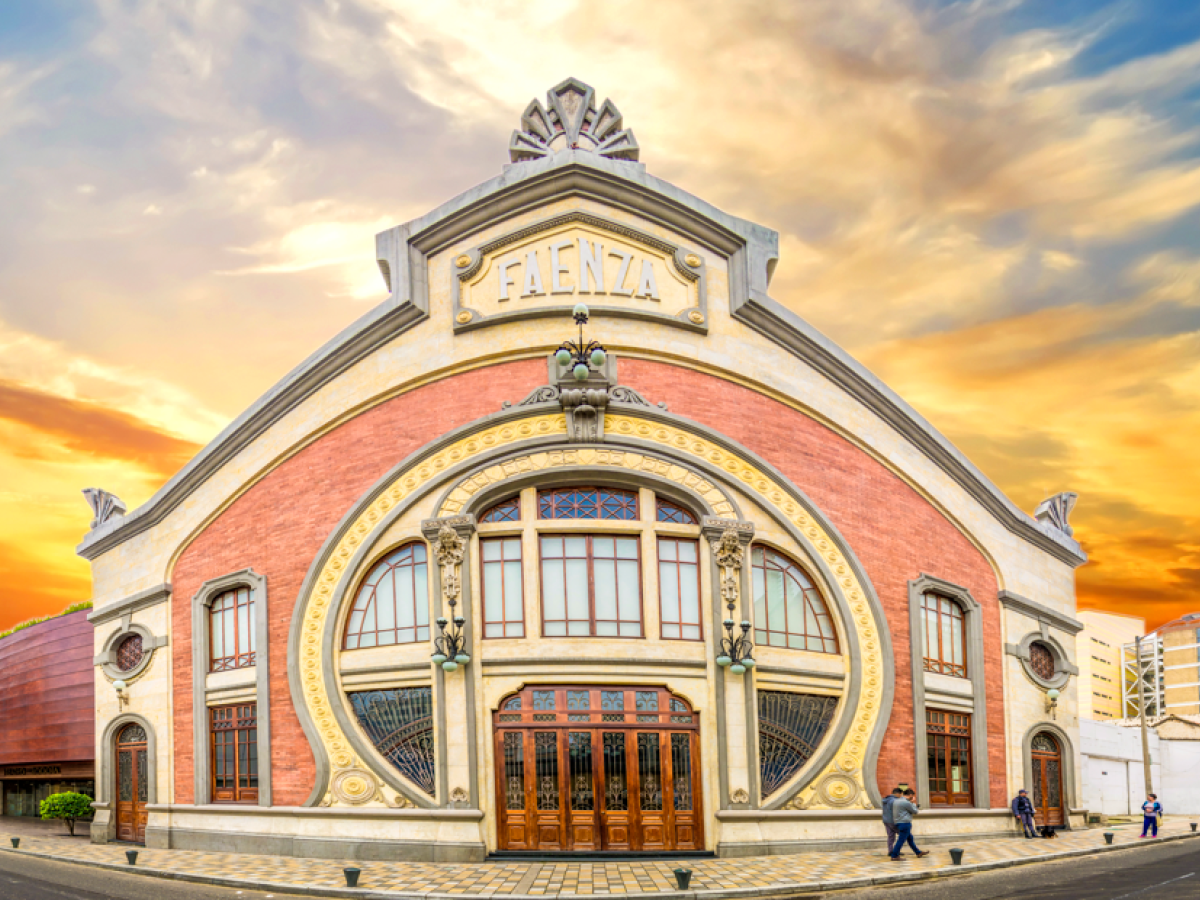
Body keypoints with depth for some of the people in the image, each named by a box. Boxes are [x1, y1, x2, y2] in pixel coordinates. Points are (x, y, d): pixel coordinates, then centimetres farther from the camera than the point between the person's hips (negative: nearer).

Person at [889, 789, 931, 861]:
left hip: (897, 823, 10)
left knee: (910, 838, 17)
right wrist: (914, 803, 9)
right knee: (901, 840, -6)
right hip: (904, 823, -10)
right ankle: (894, 856, -4)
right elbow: (915, 812, -5)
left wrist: (916, 808, 22)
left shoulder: (896, 801, 14)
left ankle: (918, 853, 26)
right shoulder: (906, 803, -16)